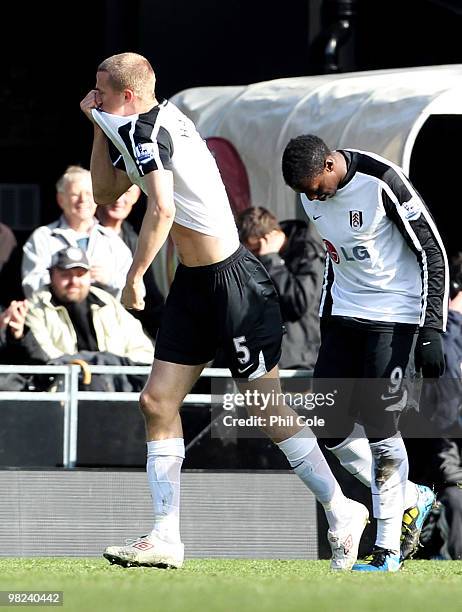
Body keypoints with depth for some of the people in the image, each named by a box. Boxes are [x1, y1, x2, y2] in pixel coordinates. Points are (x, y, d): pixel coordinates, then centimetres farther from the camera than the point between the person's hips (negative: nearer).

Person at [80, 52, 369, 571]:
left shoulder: (140, 129, -17)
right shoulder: (148, 128, 13)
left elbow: (162, 208, -29)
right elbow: (104, 192, 25)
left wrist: (133, 277, -21)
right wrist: (99, 126, 15)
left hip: (232, 283, -10)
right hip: (193, 284, 10)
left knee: (268, 410, -3)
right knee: (158, 402, 4)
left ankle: (342, 513, 9)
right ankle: (165, 539, 4)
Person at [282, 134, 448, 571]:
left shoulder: (381, 181, -21)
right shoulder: (312, 193, 0)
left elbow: (432, 252, -14)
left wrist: (431, 331, -17)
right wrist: (328, 323, 21)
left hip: (393, 313, -7)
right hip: (343, 312, 7)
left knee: (378, 423, -12)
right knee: (331, 424, 1)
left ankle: (387, 549, -3)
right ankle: (412, 499, 20)